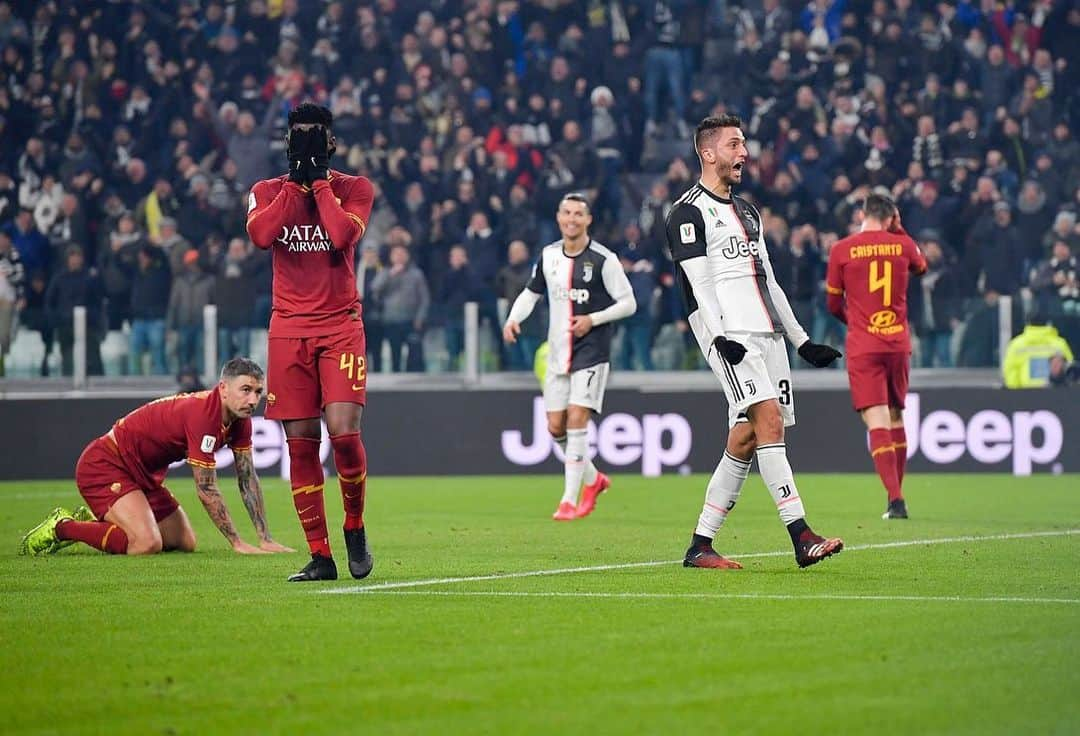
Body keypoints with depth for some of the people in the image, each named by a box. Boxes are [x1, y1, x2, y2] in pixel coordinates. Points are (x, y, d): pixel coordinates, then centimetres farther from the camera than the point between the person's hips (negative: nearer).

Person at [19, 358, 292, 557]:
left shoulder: (240, 419, -2)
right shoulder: (202, 415, -29)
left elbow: (248, 479, 5)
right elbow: (206, 490, -25)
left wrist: (265, 540, -1)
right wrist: (237, 543, -20)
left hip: (144, 474, 10)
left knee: (185, 543, 12)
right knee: (147, 544, -27)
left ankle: (94, 519, 23)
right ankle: (61, 528, -7)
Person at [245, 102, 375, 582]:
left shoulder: (354, 189, 4)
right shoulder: (268, 191, 10)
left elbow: (342, 235, -16)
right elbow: (260, 235, -12)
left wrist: (319, 181, -7)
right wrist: (295, 181, -8)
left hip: (340, 326, -2)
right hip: (289, 329, 2)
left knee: (343, 431, -17)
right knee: (301, 444, -1)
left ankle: (355, 527, 8)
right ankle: (320, 556, 5)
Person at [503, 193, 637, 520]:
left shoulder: (603, 259, -9)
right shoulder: (548, 256, 6)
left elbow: (628, 303, -5)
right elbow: (531, 292, 20)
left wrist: (593, 319, -18)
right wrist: (514, 318, 2)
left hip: (591, 353, -5)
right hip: (558, 353, 5)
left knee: (576, 420, -15)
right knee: (556, 426, 4)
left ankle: (570, 499, -9)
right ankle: (593, 479, 29)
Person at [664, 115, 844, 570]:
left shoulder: (746, 211, 24)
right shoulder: (689, 213, -2)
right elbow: (700, 284, -12)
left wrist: (800, 340, 24)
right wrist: (720, 337, -25)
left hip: (767, 333, 8)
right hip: (730, 336, -8)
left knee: (744, 441, 2)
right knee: (769, 418, -21)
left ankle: (700, 546, 7)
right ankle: (801, 538, -27)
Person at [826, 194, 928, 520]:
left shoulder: (841, 250, -4)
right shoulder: (902, 244, 3)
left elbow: (833, 303, 7)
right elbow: (921, 266, 27)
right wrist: (899, 230, 28)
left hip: (862, 346, -3)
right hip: (898, 343, 3)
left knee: (877, 422, -8)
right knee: (896, 418, 17)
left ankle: (896, 499, -20)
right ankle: (895, 497, 22)